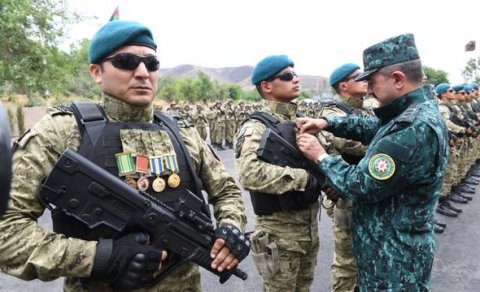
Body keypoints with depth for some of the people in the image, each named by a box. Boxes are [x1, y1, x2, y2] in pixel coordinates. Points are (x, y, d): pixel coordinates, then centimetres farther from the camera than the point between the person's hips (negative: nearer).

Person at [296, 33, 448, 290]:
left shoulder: (415, 129, -30)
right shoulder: (417, 111, 2)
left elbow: (360, 186, -26)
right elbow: (371, 127, 16)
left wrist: (321, 156, -13)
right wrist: (327, 122, 3)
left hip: (394, 254, -9)